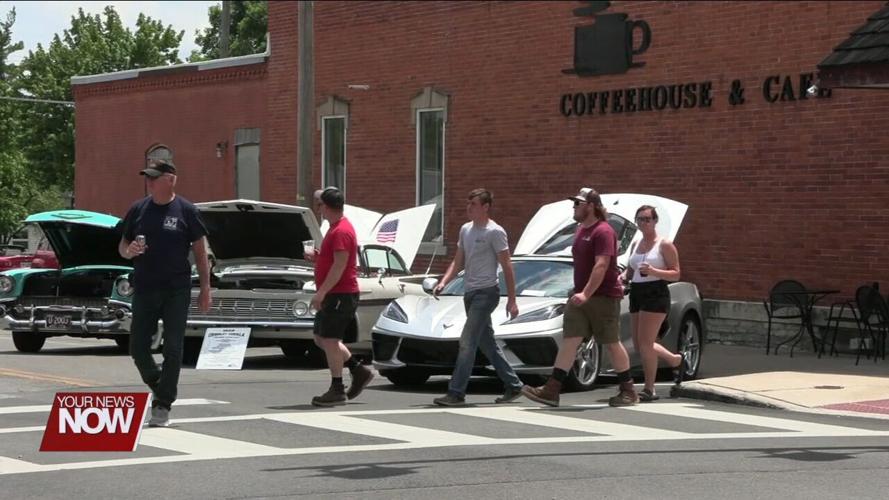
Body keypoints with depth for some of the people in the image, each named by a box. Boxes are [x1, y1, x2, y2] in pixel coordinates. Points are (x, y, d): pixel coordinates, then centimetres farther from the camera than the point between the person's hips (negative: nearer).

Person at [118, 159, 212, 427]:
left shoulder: (185, 211, -2)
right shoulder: (138, 209, 6)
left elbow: (200, 251, 1)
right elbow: (122, 247, 14)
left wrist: (205, 289, -3)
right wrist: (129, 251, -11)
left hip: (176, 291, -3)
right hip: (144, 289, 3)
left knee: (173, 349, -3)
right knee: (138, 348, 3)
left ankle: (163, 405, 4)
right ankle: (160, 388, 27)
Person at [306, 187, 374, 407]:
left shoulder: (341, 232, -17)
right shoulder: (336, 228, 17)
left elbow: (339, 265, -24)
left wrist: (321, 292, -26)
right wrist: (317, 257, 12)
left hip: (340, 295, -11)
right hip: (334, 295, 11)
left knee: (329, 339, -8)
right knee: (321, 339, 14)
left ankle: (337, 390, -2)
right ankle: (359, 371, 18)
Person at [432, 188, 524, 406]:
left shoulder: (494, 232, -10)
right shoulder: (465, 229, 13)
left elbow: (507, 267, -9)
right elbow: (458, 262, 18)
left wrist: (512, 300, -12)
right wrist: (443, 282, 1)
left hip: (486, 292, -8)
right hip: (469, 292, 8)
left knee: (467, 342, -12)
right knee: (487, 343, 13)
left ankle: (456, 393, -12)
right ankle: (513, 385, 23)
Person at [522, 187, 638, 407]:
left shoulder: (603, 231, -15)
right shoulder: (581, 229, 14)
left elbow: (601, 266, -25)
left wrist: (586, 294, -33)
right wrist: (579, 292, 18)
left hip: (604, 297, -8)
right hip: (581, 296, 8)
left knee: (612, 344, 1)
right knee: (569, 341, 0)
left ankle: (628, 392, 13)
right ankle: (551, 390, -6)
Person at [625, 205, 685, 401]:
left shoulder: (665, 245, -4)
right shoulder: (637, 245, 16)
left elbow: (676, 274, -8)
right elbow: (630, 272, 22)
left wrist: (653, 271, -23)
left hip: (655, 295, -8)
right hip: (636, 294, 8)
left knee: (645, 342, -11)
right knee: (640, 344, 9)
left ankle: (649, 389, -4)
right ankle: (676, 360, 31)